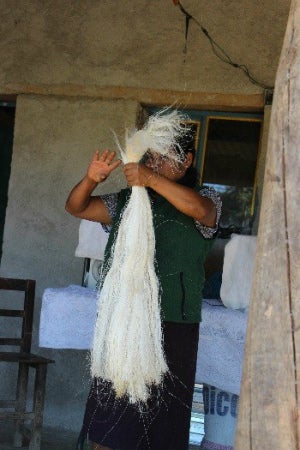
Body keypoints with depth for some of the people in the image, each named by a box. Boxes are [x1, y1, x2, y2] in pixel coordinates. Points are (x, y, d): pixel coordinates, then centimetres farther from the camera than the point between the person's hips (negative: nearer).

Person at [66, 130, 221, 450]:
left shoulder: (204, 198, 2)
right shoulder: (127, 200, 15)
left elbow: (200, 209, -22)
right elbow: (76, 208, 11)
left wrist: (151, 178, -31)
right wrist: (92, 178, -9)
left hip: (172, 328, -4)